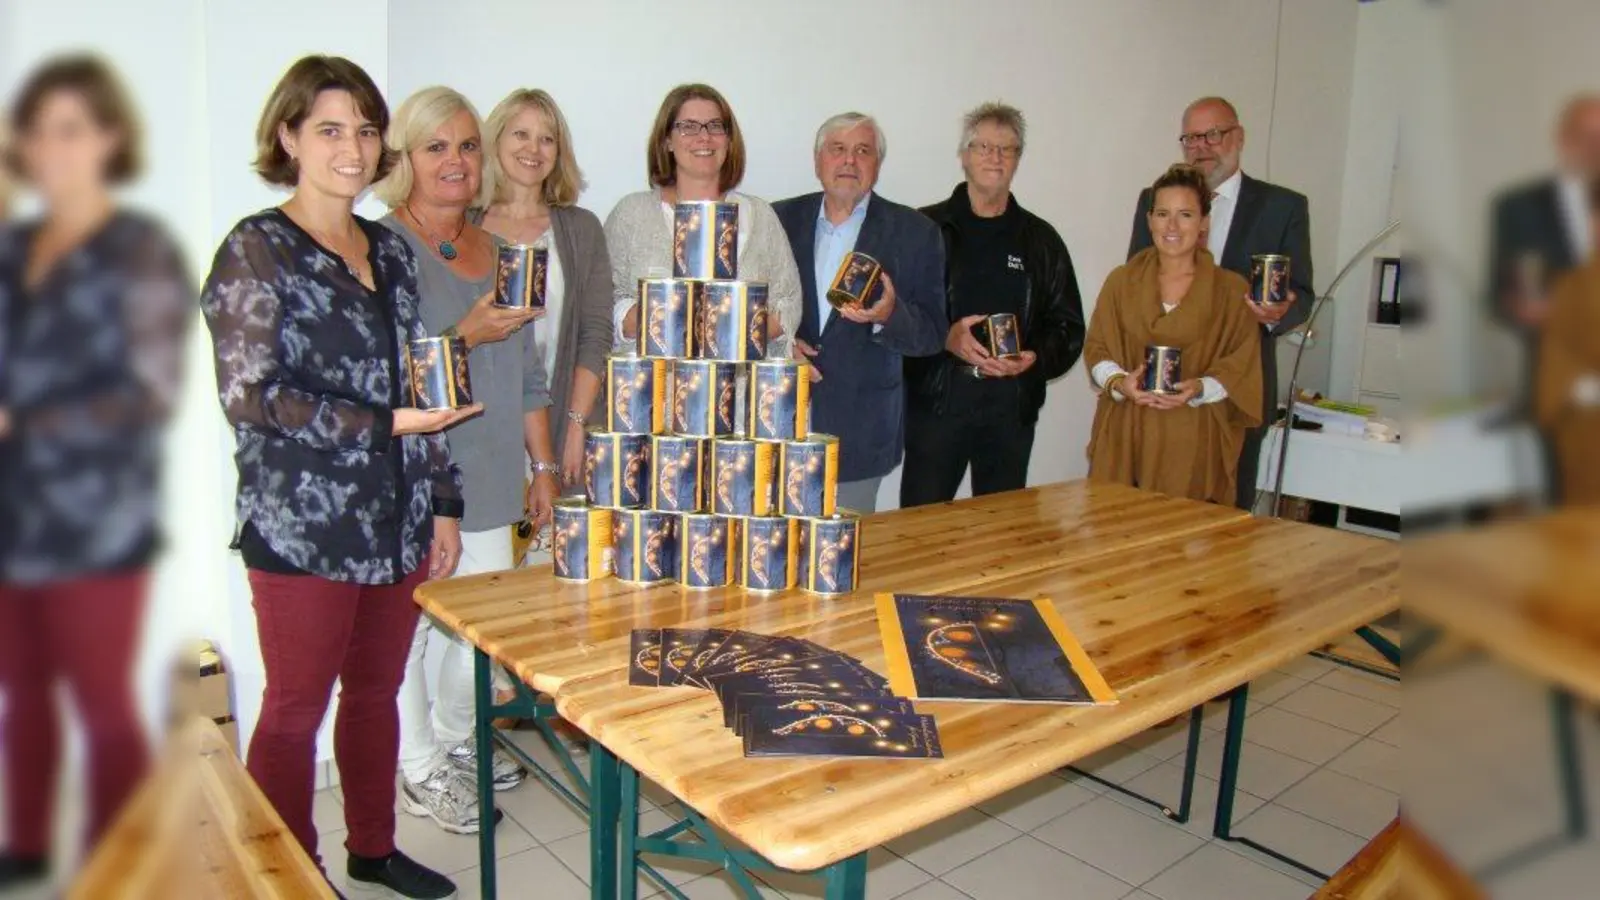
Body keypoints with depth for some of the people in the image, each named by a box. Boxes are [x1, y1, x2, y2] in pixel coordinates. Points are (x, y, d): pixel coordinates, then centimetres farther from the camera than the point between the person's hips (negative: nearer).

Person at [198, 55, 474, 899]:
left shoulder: (391, 249, 12)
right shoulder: (254, 250, -6)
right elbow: (249, 397, -13)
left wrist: (444, 501, 11)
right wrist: (385, 423, -18)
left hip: (397, 520, 6)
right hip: (302, 525, -6)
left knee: (376, 688, 17)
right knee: (296, 709, 7)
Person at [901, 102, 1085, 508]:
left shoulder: (1041, 240, 13)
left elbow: (1068, 327, 13)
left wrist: (1034, 358, -7)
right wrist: (946, 337, -18)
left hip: (1011, 407, 3)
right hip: (935, 402, -3)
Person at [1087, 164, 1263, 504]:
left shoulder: (1231, 289, 5)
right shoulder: (1121, 281, 9)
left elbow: (1242, 368, 3)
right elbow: (1096, 347, 10)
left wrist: (1200, 389, -15)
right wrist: (1119, 382, -10)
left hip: (1195, 443, -1)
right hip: (1125, 437, 1)